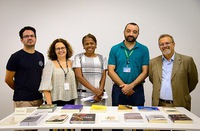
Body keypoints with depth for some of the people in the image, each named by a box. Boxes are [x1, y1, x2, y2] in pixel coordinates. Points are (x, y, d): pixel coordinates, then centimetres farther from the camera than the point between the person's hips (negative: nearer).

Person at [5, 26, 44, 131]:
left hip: (38, 99, 5)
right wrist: (20, 89, 7)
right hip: (22, 100, -5)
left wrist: (38, 90, 9)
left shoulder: (40, 56, 9)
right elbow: (8, 79, -4)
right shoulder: (16, 57, -8)